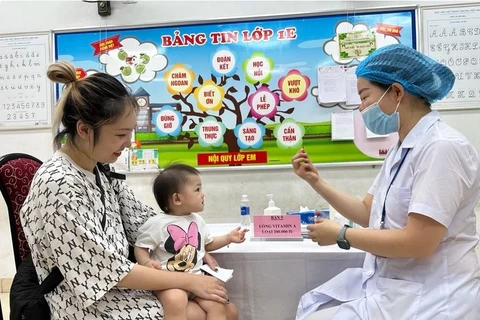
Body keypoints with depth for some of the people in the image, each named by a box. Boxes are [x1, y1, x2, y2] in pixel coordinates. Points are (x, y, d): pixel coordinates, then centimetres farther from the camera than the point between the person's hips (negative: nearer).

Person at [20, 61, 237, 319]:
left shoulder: (99, 170, 2)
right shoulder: (58, 185, -25)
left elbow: (141, 219, 9)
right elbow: (110, 269, -23)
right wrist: (188, 281, -18)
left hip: (121, 285, 7)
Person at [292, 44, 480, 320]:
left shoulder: (441, 147, -21)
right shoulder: (402, 149, 9)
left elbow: (418, 242, -26)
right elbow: (368, 213, 13)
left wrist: (341, 235, -16)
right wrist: (316, 181, 6)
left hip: (430, 295, -9)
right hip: (392, 284, 9)